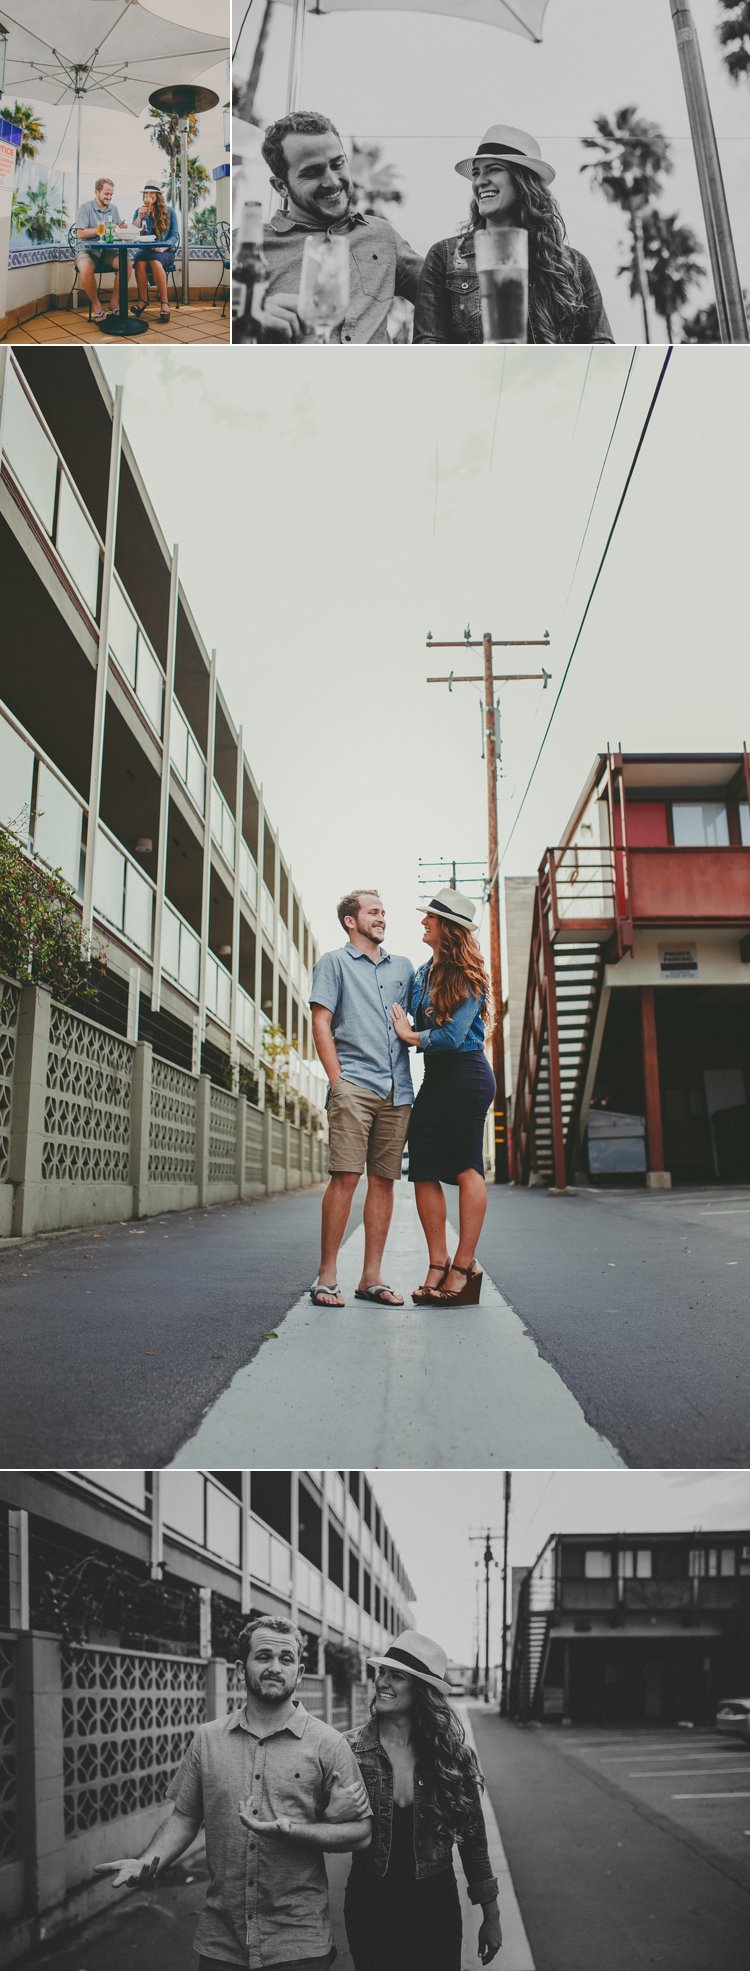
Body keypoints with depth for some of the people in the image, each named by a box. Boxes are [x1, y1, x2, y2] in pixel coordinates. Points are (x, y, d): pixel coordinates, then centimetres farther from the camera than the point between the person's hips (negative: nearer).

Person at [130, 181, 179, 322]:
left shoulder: (169, 212, 8)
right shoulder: (139, 211, 13)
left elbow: (175, 236, 3)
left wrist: (164, 247, -15)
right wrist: (139, 217, -10)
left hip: (164, 251, -2)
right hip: (144, 250, 2)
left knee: (155, 261, -37)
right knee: (140, 262, -35)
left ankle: (164, 302, -32)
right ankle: (143, 299, -23)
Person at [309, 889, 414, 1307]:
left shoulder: (403, 967, 22)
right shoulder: (334, 963, 10)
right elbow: (321, 1024, 2)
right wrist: (338, 1080, -7)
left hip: (397, 1091, 4)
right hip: (354, 1085, -4)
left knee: (384, 1181, 3)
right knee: (346, 1177, -11)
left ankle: (372, 1277, 8)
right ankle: (327, 1276, -6)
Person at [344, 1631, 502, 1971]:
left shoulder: (452, 1755, -5)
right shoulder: (350, 1750, -9)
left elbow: (473, 1841, 4)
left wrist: (491, 1916, 7)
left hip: (435, 1905, 0)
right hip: (370, 1903, 0)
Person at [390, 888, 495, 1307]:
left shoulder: (467, 976, -8)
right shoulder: (423, 973, 15)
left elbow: (453, 1035, -15)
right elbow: (410, 1021, 24)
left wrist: (411, 1036, -3)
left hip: (465, 1075, -8)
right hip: (434, 1078, 8)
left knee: (466, 1169, -4)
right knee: (424, 1172, 3)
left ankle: (464, 1266, -1)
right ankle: (438, 1264, 7)